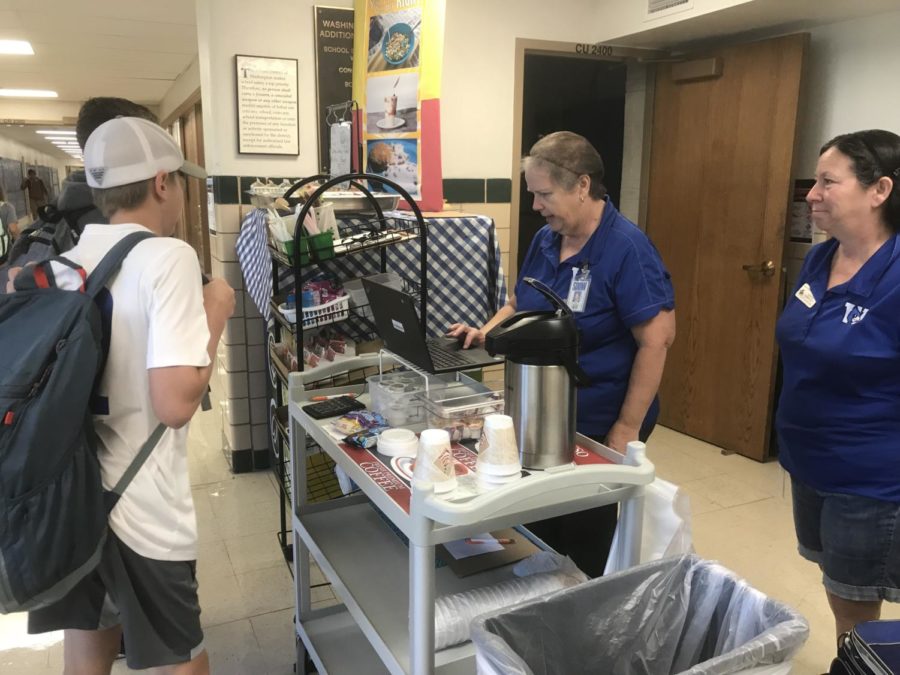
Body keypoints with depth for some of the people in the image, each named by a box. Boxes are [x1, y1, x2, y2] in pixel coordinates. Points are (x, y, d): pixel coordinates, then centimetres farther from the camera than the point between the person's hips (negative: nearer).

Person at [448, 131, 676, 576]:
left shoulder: (626, 248, -18)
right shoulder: (545, 240, 4)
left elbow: (655, 341, -20)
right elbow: (521, 303, 18)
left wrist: (627, 428, -20)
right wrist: (486, 332, -2)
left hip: (597, 427, -7)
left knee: (585, 547, 9)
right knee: (540, 532, 19)